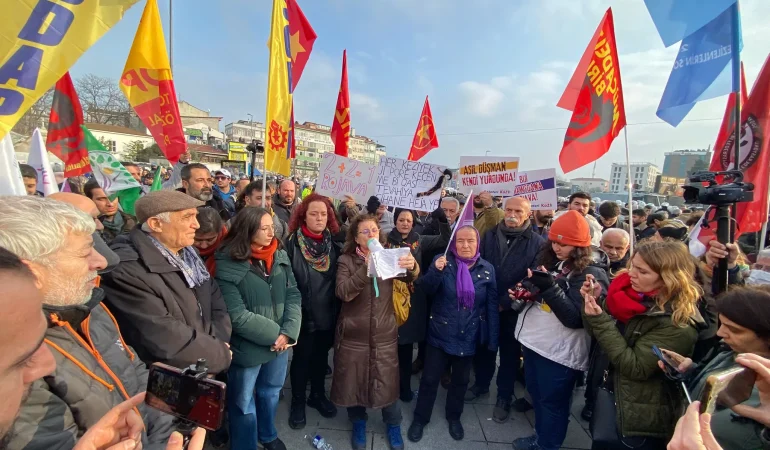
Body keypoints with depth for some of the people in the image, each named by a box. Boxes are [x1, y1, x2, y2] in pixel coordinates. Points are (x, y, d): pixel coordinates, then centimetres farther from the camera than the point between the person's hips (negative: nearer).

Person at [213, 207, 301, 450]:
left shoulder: (280, 257, -2)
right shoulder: (229, 264, -17)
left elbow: (294, 296, -3)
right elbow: (237, 316, -20)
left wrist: (288, 332, -16)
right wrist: (275, 334, -16)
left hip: (280, 343, 5)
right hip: (247, 347, -5)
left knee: (270, 393, 26)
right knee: (244, 404, 16)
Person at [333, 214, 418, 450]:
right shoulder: (346, 260, -6)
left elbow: (408, 277, -16)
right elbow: (343, 293, -22)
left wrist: (412, 267, -39)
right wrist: (367, 268, -33)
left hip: (384, 334, 1)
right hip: (354, 335, -1)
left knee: (388, 382, 10)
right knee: (355, 381, 12)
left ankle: (394, 425, 38)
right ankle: (359, 424, 41)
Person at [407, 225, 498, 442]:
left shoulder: (487, 269, -5)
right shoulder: (443, 261, -9)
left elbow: (492, 306, -1)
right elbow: (428, 288, -18)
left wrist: (493, 339, 0)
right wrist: (436, 271, -38)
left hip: (468, 336, 2)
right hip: (440, 333, -1)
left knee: (461, 380, 20)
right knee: (430, 379, 9)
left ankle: (454, 417, 43)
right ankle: (420, 418, 32)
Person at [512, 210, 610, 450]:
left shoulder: (591, 273, -17)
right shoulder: (551, 258, 4)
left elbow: (575, 318, -24)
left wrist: (550, 287, -32)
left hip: (560, 351, -7)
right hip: (534, 340, 7)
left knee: (552, 401, 11)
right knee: (536, 393, 21)